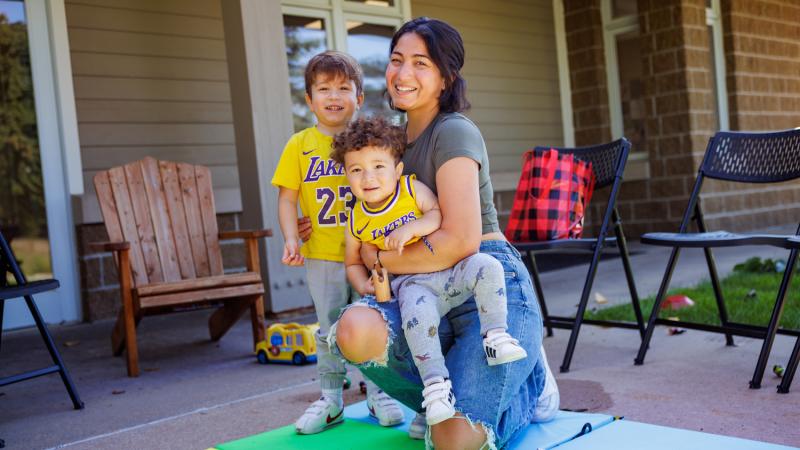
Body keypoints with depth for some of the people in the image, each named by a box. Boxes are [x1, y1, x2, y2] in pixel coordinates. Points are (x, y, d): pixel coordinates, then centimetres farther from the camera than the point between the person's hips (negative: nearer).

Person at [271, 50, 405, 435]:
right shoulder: (300, 145, 1)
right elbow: (287, 198, 0)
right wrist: (291, 239, -11)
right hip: (322, 256, 1)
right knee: (330, 331, 11)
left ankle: (379, 394, 23)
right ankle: (330, 400, 23)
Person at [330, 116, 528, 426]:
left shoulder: (412, 188, -1)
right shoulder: (357, 221, 5)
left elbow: (440, 214, -12)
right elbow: (353, 262, 18)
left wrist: (410, 228, -26)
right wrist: (364, 285, -1)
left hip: (449, 269, 1)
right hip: (412, 283, 0)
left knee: (486, 267, -27)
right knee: (417, 313, -33)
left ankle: (495, 336, -15)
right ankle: (435, 383, -24)